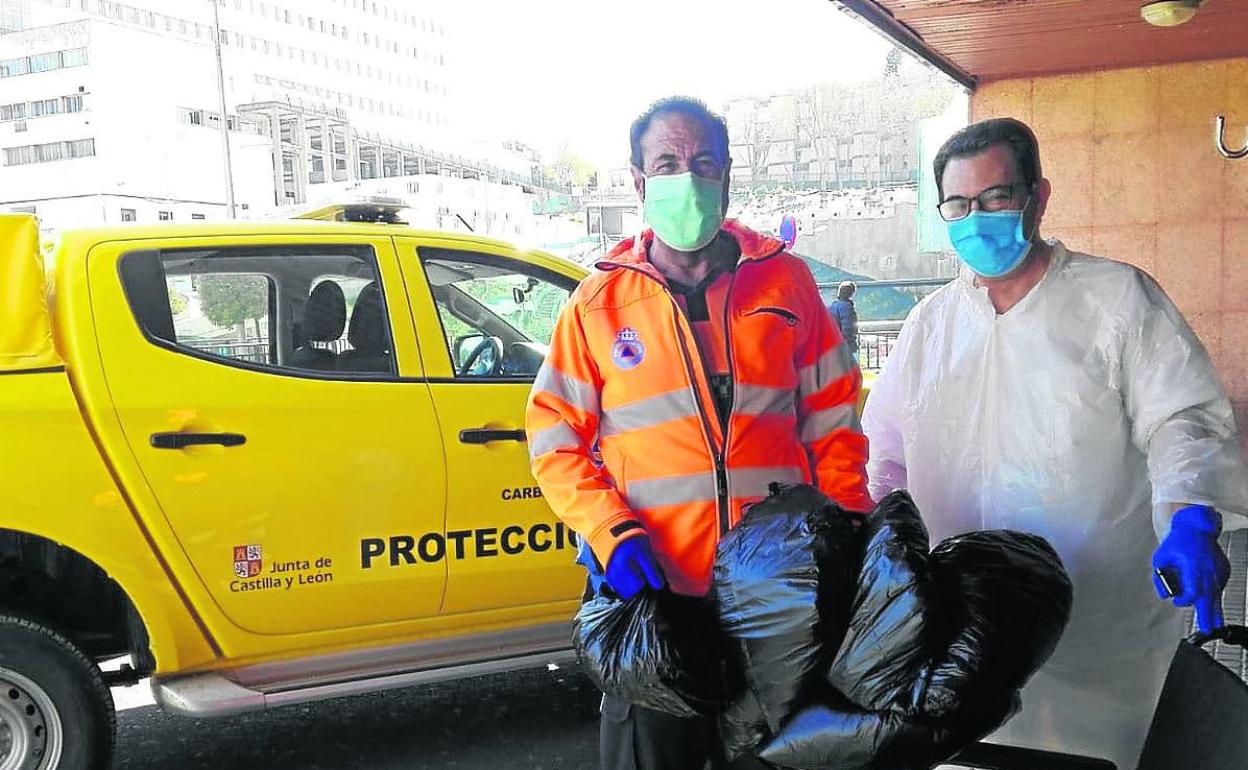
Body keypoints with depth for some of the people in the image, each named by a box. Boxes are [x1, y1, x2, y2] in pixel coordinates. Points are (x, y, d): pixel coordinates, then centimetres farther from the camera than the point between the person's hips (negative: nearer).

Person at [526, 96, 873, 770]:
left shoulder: (784, 280, 5)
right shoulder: (600, 300, 2)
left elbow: (831, 417, 8)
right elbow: (554, 434, 1)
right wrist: (610, 532, -13)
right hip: (652, 587, -1)